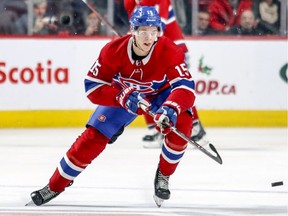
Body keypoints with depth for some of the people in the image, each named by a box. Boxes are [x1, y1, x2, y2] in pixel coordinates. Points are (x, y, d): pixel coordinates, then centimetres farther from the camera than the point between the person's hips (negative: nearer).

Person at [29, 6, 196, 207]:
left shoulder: (170, 52, -34)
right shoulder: (114, 51, -31)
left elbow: (186, 87, -40)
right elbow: (92, 86, -27)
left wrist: (171, 109, -61)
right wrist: (123, 96, -44)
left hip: (161, 93, 0)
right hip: (122, 94, 1)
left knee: (182, 124, -28)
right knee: (92, 138, -8)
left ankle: (163, 176, -3)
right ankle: (55, 186, 9)